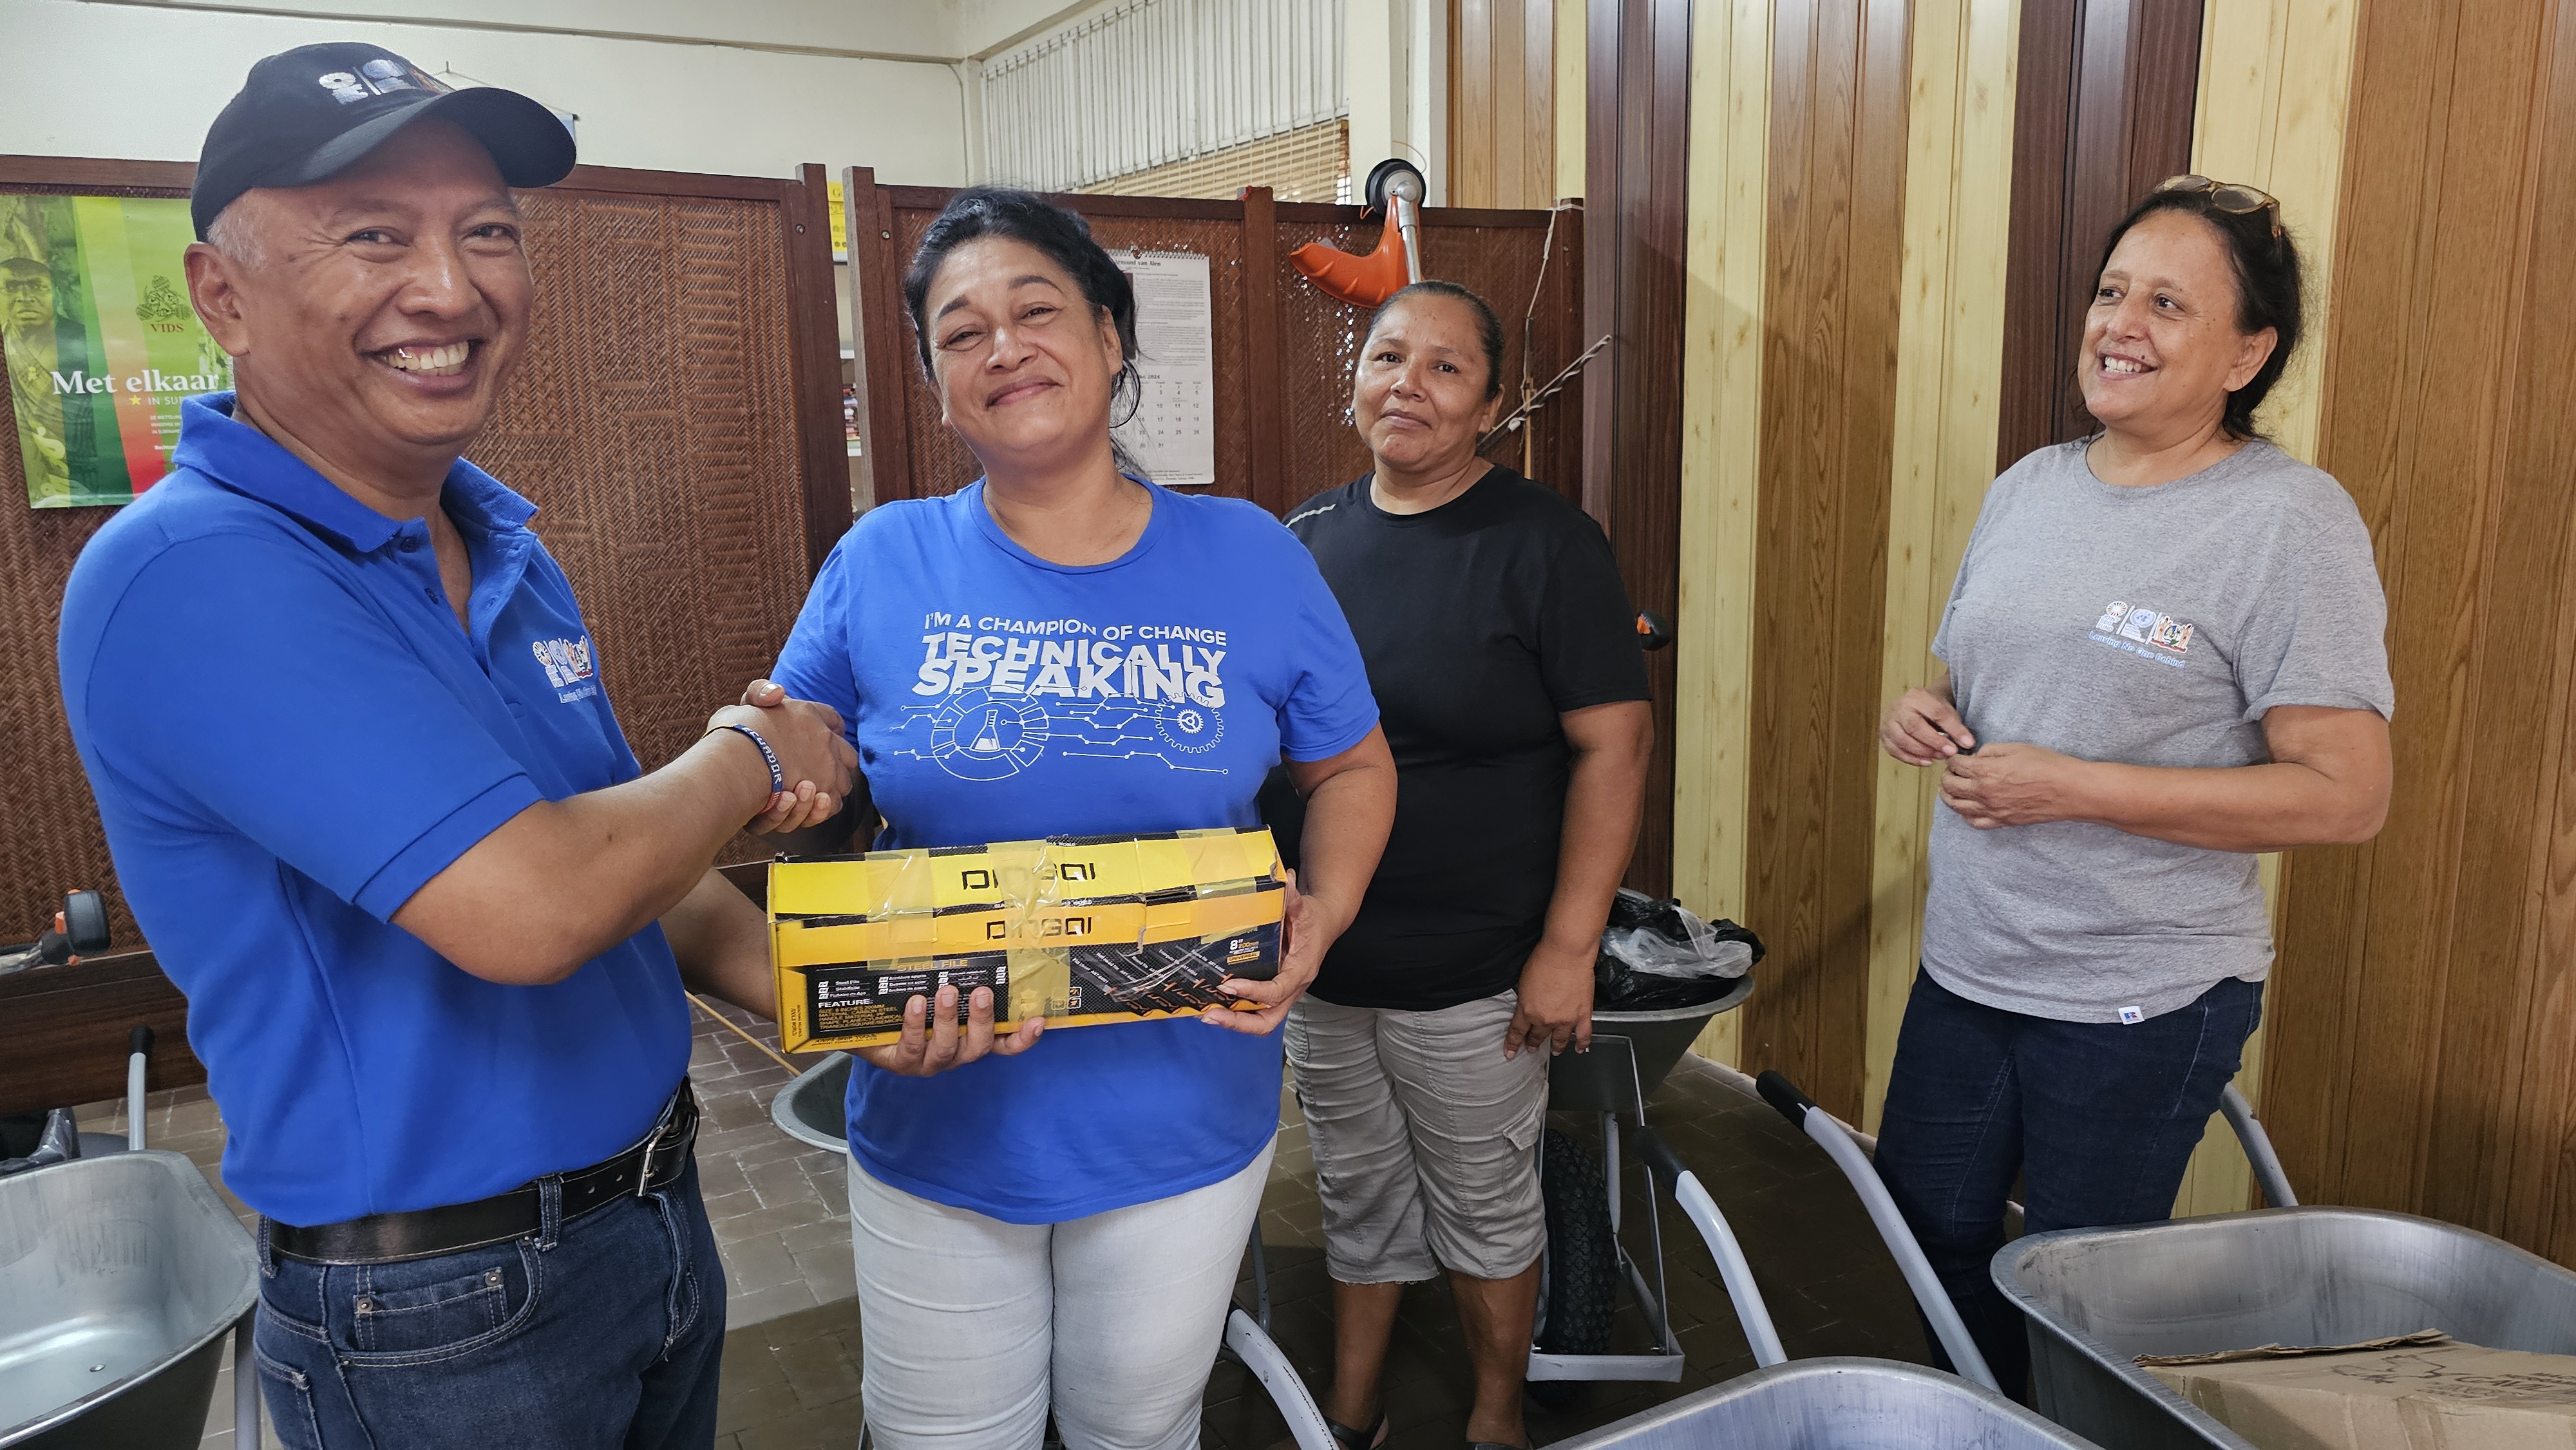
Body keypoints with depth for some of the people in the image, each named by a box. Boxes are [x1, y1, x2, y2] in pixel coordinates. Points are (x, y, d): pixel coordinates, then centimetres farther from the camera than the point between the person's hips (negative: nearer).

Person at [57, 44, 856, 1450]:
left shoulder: (502, 546, 4)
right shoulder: (188, 578, -24)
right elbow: (527, 908, -32)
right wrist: (753, 754, -14)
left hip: (653, 1212, 7)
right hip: (438, 1317, -7)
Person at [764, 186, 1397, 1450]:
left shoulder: (1249, 559, -6)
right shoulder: (883, 564, -7)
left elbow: (1351, 767, 6)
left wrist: (1323, 914, -13)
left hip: (1183, 1128, 0)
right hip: (938, 1124, 0)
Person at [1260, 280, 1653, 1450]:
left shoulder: (1543, 544, -11)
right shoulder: (1306, 540, 4)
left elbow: (1614, 742, -14)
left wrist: (1569, 946, -17)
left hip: (1471, 978, -4)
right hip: (1316, 960, 4)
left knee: (1485, 1211, 14)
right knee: (1357, 1199, 20)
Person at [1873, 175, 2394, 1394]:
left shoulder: (2291, 522, -15)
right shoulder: (2027, 487, 5)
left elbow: (2345, 797, -19)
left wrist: (2073, 789, -22)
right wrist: (1921, 714, -6)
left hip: (2142, 1004, -6)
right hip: (1963, 968, 7)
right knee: (1924, 1236, 21)